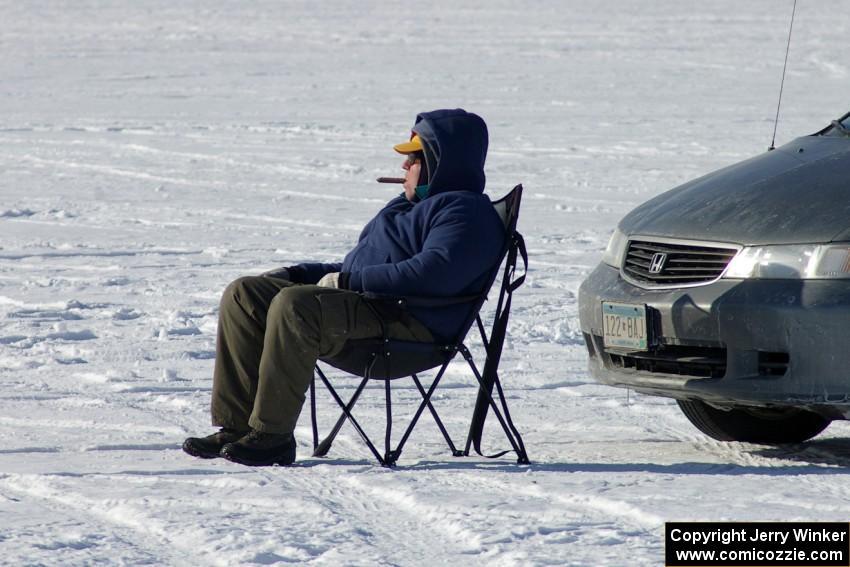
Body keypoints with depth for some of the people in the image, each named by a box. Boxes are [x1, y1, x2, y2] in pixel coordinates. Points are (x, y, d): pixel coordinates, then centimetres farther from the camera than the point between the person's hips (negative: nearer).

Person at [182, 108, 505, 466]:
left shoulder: (466, 212, -6)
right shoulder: (420, 204, 29)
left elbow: (433, 273, -23)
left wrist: (348, 280, -18)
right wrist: (299, 274, 17)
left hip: (409, 323, -11)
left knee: (294, 305, -33)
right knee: (243, 295, 1)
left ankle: (272, 435, -29)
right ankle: (237, 426, -7)